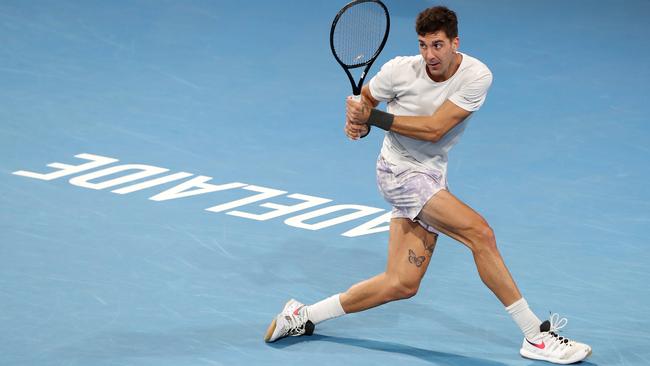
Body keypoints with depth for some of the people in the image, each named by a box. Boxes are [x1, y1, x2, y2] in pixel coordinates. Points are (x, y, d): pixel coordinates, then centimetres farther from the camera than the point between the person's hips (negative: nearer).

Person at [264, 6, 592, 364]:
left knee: (401, 285, 3)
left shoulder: (477, 76, -13)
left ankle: (303, 316, 17)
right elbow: (363, 99, 7)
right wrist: (359, 125, -15)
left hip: (431, 176, 4)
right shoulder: (400, 70, -13)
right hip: (400, 171, -4)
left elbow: (434, 129, -21)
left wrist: (372, 118, -23)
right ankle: (536, 335, -15)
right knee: (480, 233, -21)